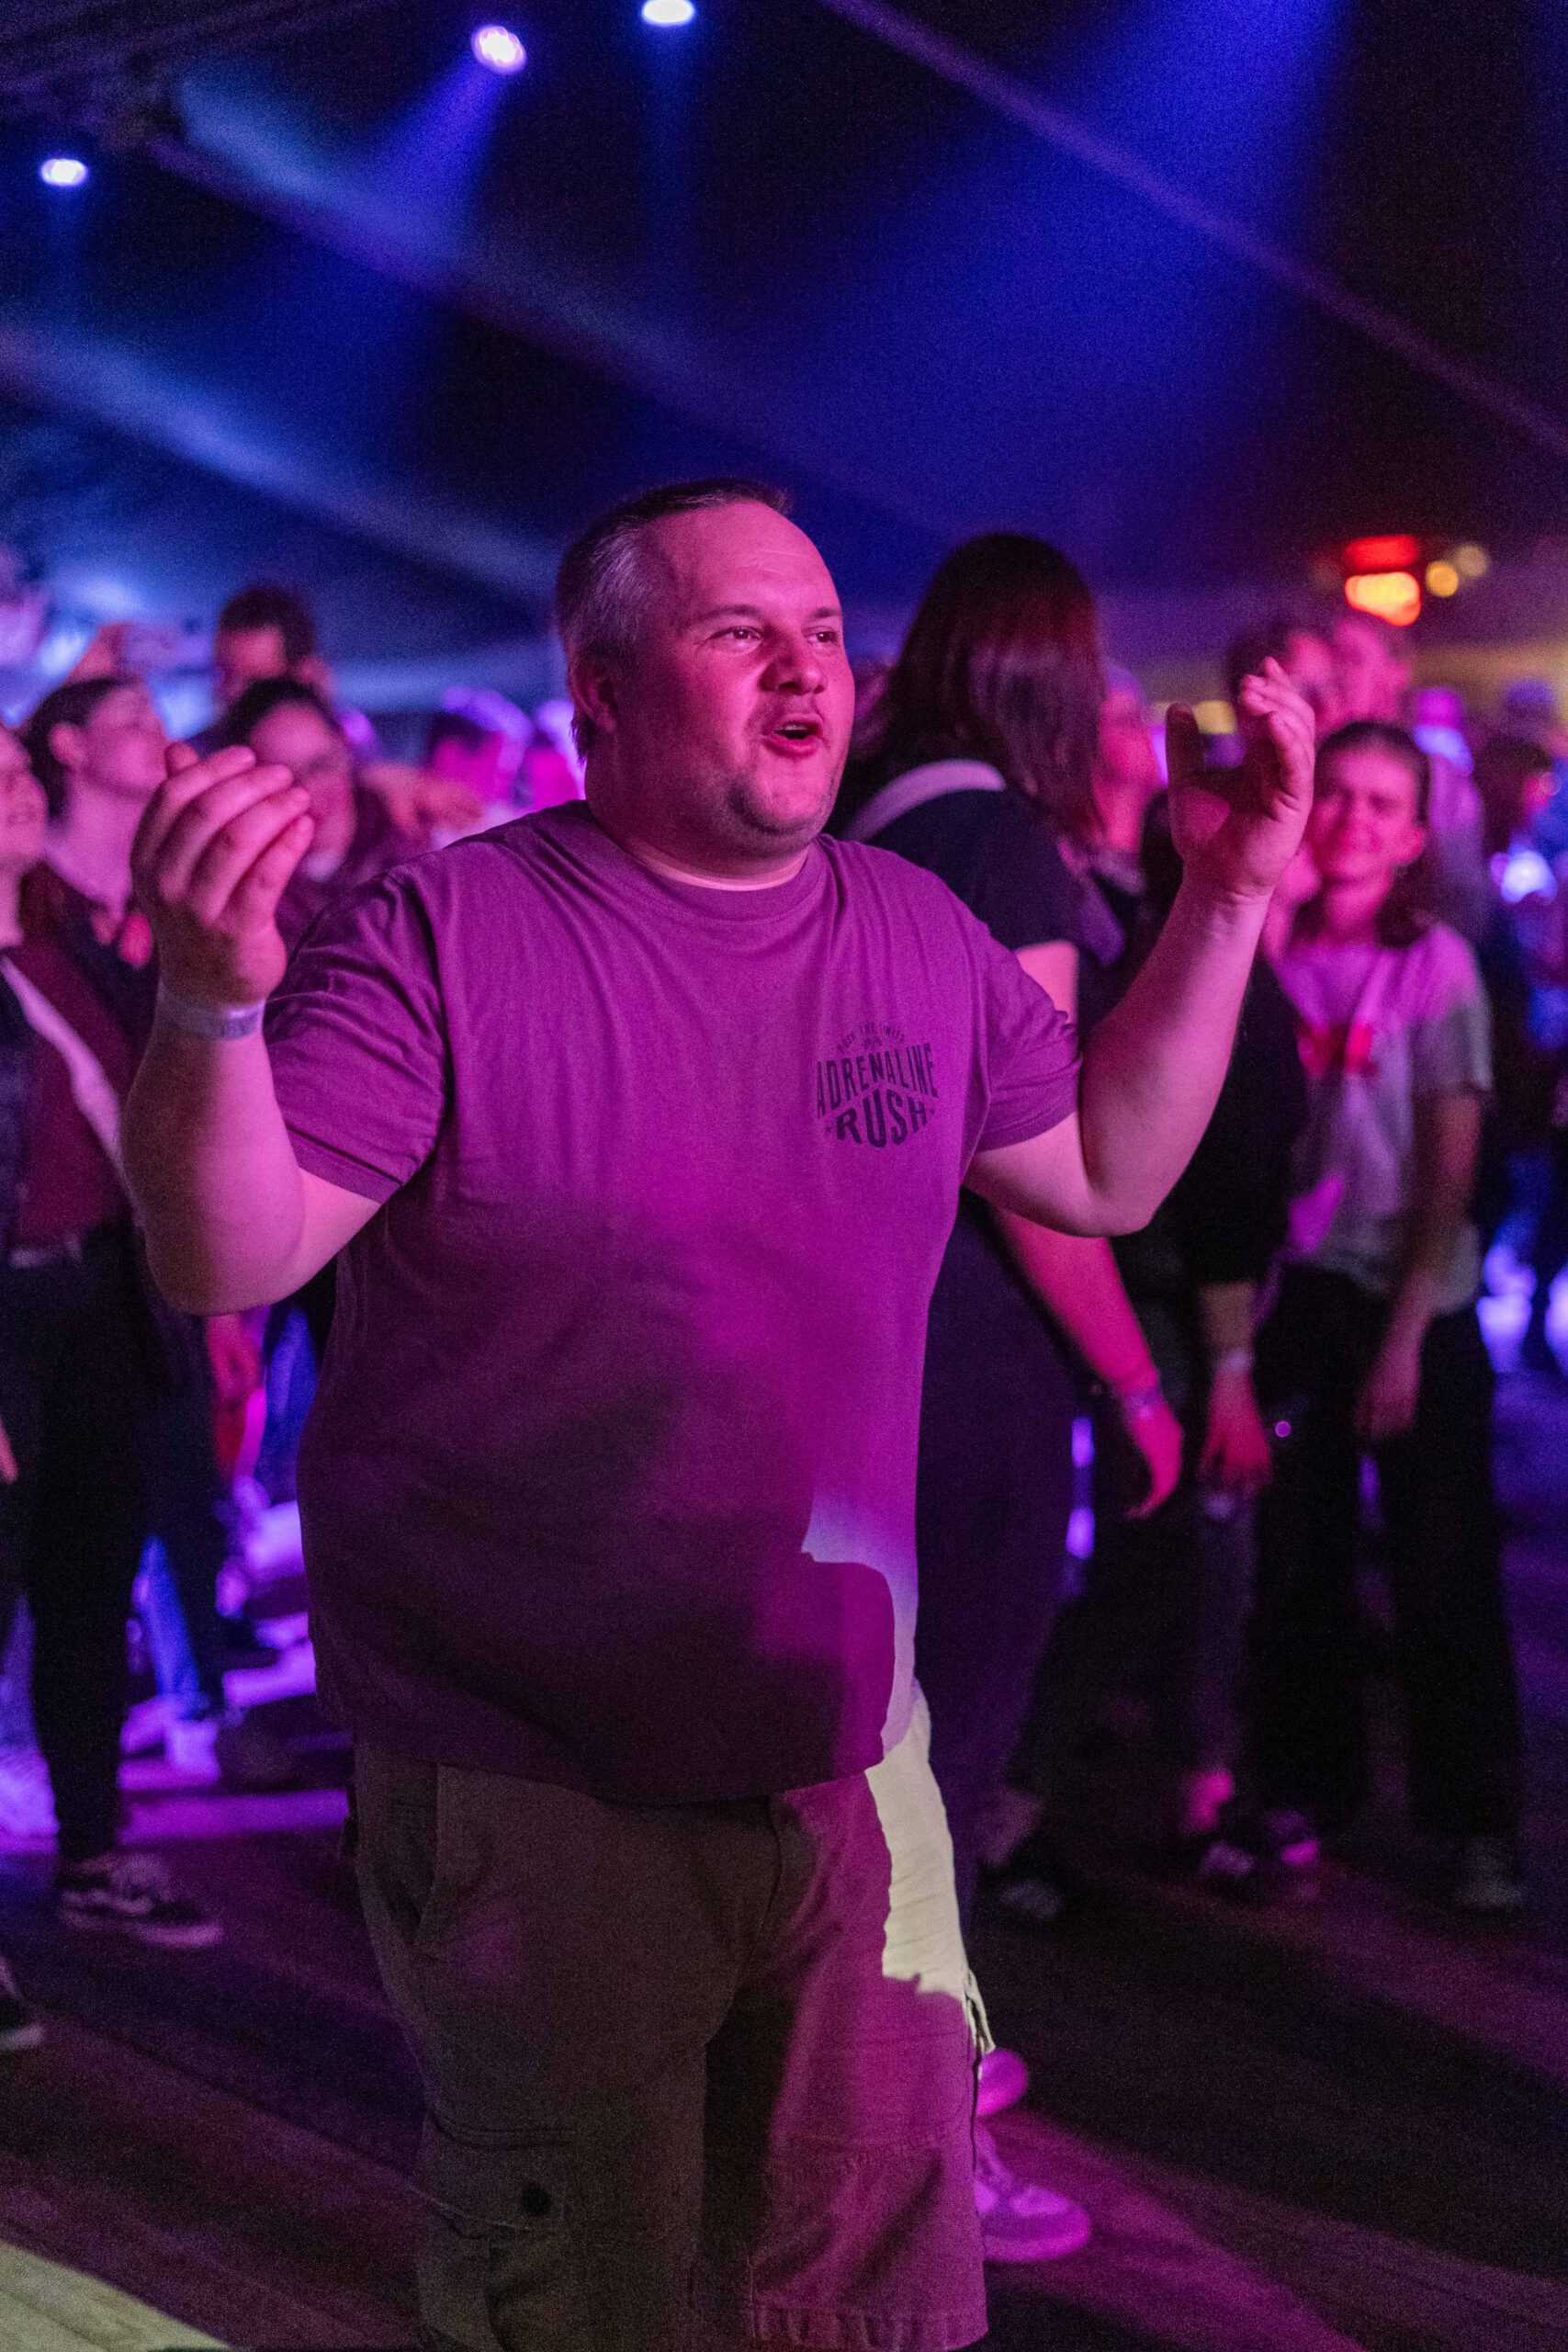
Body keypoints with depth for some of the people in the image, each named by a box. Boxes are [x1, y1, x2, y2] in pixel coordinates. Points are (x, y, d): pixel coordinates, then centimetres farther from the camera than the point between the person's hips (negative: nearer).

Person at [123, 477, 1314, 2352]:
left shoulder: (915, 930, 4)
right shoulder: (443, 937, -14)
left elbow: (1103, 1172, 14)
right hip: (533, 1805, -4)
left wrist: (1228, 900, 5)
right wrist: (212, 1002, -36)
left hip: (847, 1762, 5)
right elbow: (225, 1260, -17)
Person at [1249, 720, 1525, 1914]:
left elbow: (1452, 1169, -6)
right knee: (1296, 1556, 8)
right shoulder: (1270, 951, -1)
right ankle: (1304, 1786, 26)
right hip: (1296, 1291, 2)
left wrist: (1405, 1334, -9)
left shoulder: (1438, 965, -6)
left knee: (1445, 1569, 3)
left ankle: (1479, 1819, 17)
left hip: (1417, 1305, -2)